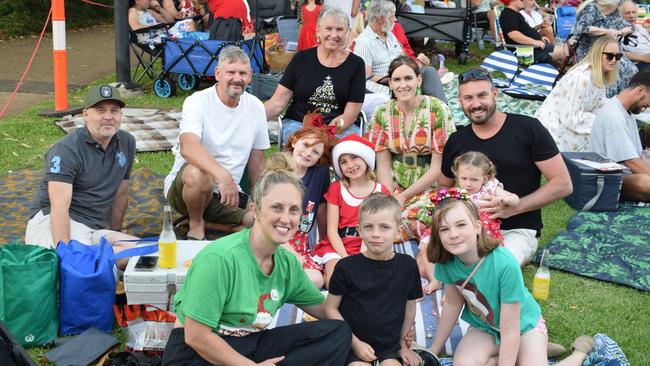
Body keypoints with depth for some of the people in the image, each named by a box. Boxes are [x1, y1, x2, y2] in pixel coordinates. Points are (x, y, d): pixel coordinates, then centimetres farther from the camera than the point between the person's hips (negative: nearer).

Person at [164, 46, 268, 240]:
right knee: (197, 174, -39)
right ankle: (196, 225, -10)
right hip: (182, 187, -4)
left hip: (228, 194, 5)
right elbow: (188, 147, -33)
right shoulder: (197, 102, -13)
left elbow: (257, 161, 12)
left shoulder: (255, 107, 4)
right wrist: (223, 175, -48)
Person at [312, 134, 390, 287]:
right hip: (336, 247, -2)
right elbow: (332, 230, 0)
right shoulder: (336, 188, 7)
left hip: (366, 250, 2)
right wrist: (346, 259, -15)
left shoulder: (381, 191, 7)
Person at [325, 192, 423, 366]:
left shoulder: (407, 265, -2)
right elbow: (331, 308, -3)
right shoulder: (347, 267, -9)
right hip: (353, 344, -1)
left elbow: (409, 307, 10)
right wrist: (355, 343, -7)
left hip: (390, 346, 2)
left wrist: (403, 345, 13)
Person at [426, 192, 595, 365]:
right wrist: (434, 350, 5)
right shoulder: (446, 261, -21)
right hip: (484, 327, 3)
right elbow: (452, 304, -3)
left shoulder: (505, 264, -34)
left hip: (523, 325, -3)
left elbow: (510, 332, -27)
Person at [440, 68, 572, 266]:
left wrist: (513, 207, -16)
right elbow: (444, 188, 23)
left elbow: (563, 184, -6)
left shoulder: (527, 128, -5)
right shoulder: (456, 142, 8)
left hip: (518, 230, -4)